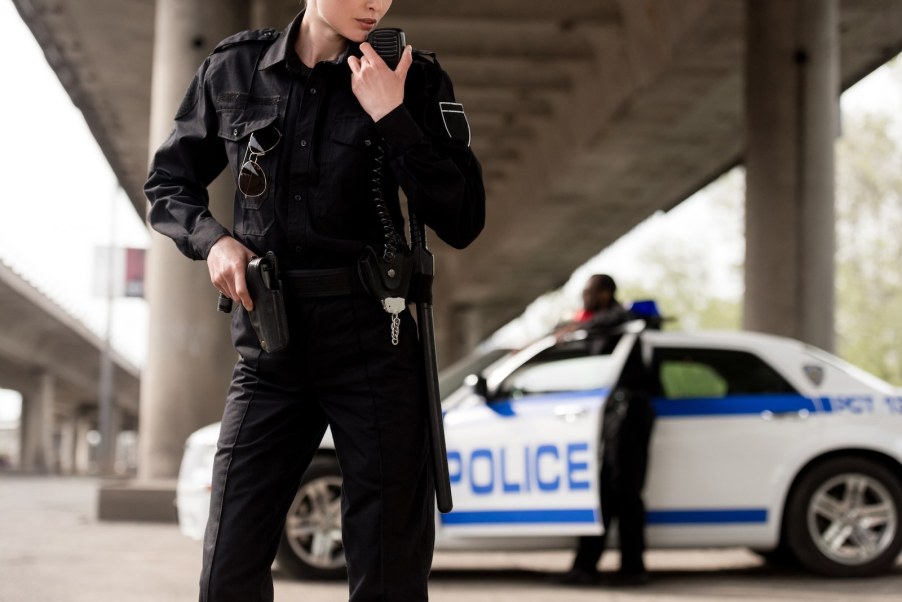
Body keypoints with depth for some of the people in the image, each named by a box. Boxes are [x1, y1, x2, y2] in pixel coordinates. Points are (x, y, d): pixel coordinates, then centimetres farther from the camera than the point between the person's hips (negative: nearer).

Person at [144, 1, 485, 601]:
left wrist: (391, 116, -15)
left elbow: (462, 223, -7)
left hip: (373, 347, -1)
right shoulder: (235, 68, 3)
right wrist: (211, 238, -5)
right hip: (269, 352, 2)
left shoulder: (413, 80, -2)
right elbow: (168, 181, 15)